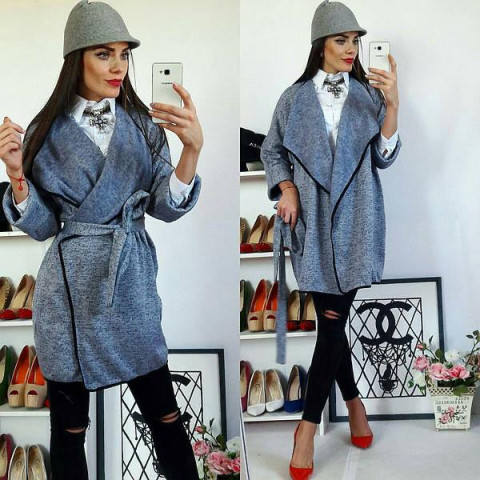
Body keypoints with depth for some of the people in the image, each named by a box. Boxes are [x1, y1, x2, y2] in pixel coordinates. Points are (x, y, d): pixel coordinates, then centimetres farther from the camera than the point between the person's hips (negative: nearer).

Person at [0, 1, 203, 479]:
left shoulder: (142, 125, 4)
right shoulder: (46, 132, 1)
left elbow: (165, 206, -4)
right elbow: (42, 225, 2)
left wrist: (192, 148, -20)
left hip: (132, 283, 1)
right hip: (70, 288, 0)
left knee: (166, 416, 5)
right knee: (68, 426, 11)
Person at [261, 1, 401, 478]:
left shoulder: (369, 95, 5)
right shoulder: (295, 97, 5)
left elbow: (384, 157, -3)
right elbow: (272, 150, 14)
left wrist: (392, 104, -17)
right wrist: (285, 189, -4)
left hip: (354, 223, 0)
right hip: (313, 223, 0)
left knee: (333, 319, -3)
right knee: (331, 319, 4)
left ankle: (308, 425, 9)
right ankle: (353, 400, 26)